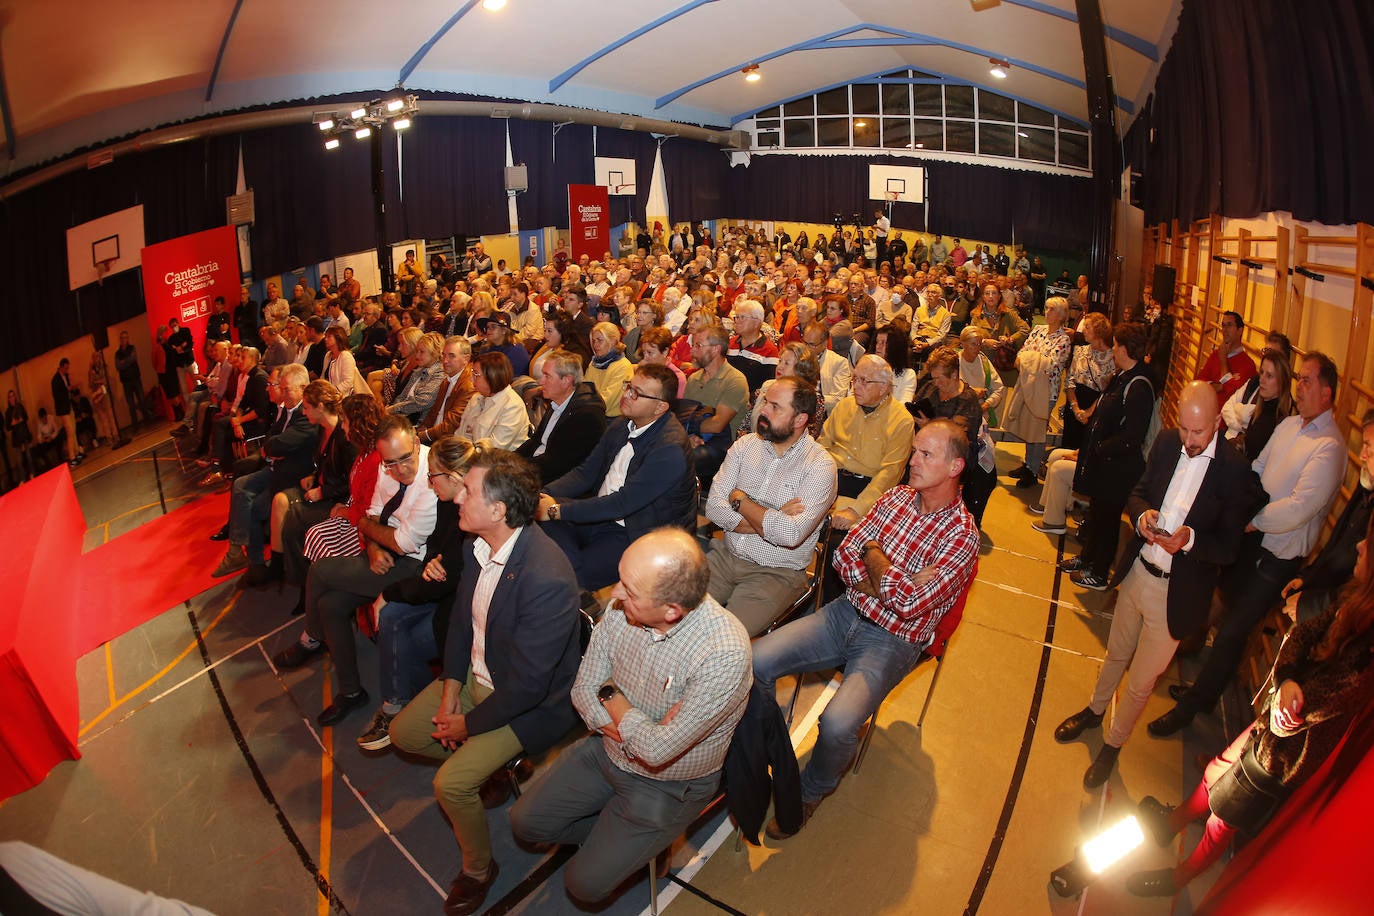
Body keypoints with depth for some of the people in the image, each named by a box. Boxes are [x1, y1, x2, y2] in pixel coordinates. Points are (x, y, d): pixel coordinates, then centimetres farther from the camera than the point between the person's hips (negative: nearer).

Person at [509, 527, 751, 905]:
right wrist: (632, 732, -23)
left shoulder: (724, 654, -36)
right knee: (525, 821, 8)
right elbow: (584, 689, -6)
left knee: (584, 884, -4)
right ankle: (613, 836, 26)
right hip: (607, 749, 6)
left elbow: (658, 750, -32)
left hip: (669, 785, -5)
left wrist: (613, 697, -17)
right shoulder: (621, 609, -18)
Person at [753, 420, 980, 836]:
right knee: (756, 662, -15)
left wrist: (874, 556, -8)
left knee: (838, 723, -28)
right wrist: (892, 582, -14)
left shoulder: (961, 534, -13)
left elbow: (910, 603, -22)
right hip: (846, 613, 5)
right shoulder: (897, 496, 5)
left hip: (893, 641, -5)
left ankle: (809, 793, 5)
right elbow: (844, 555, 2)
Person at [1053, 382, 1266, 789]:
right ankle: (1095, 709, 52)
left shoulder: (1236, 471, -19)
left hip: (1177, 594, -4)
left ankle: (1113, 743, 36)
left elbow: (1230, 548, -14)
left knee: (1141, 682, 13)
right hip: (1136, 572, 4)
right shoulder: (1166, 442, -5)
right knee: (1117, 655, 27)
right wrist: (1142, 514, -16)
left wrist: (1189, 538, -33)